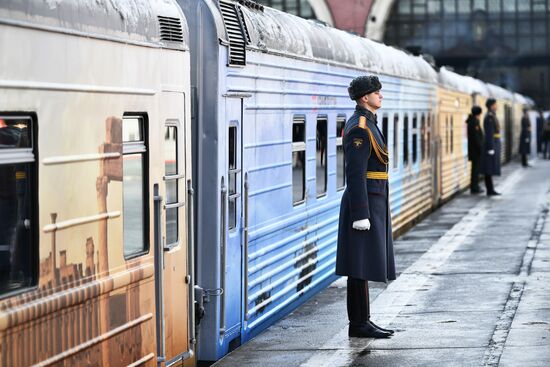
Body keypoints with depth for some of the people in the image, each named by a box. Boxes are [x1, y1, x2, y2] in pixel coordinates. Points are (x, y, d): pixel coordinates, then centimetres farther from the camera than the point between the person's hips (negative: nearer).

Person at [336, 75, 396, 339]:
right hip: (365, 205, -10)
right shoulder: (360, 128, -16)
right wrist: (360, 215, -22)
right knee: (361, 267, -6)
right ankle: (358, 324, -1)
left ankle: (362, 321, 16)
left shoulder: (365, 123, 16)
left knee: (366, 265, 11)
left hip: (371, 203, 10)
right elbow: (355, 174, -20)